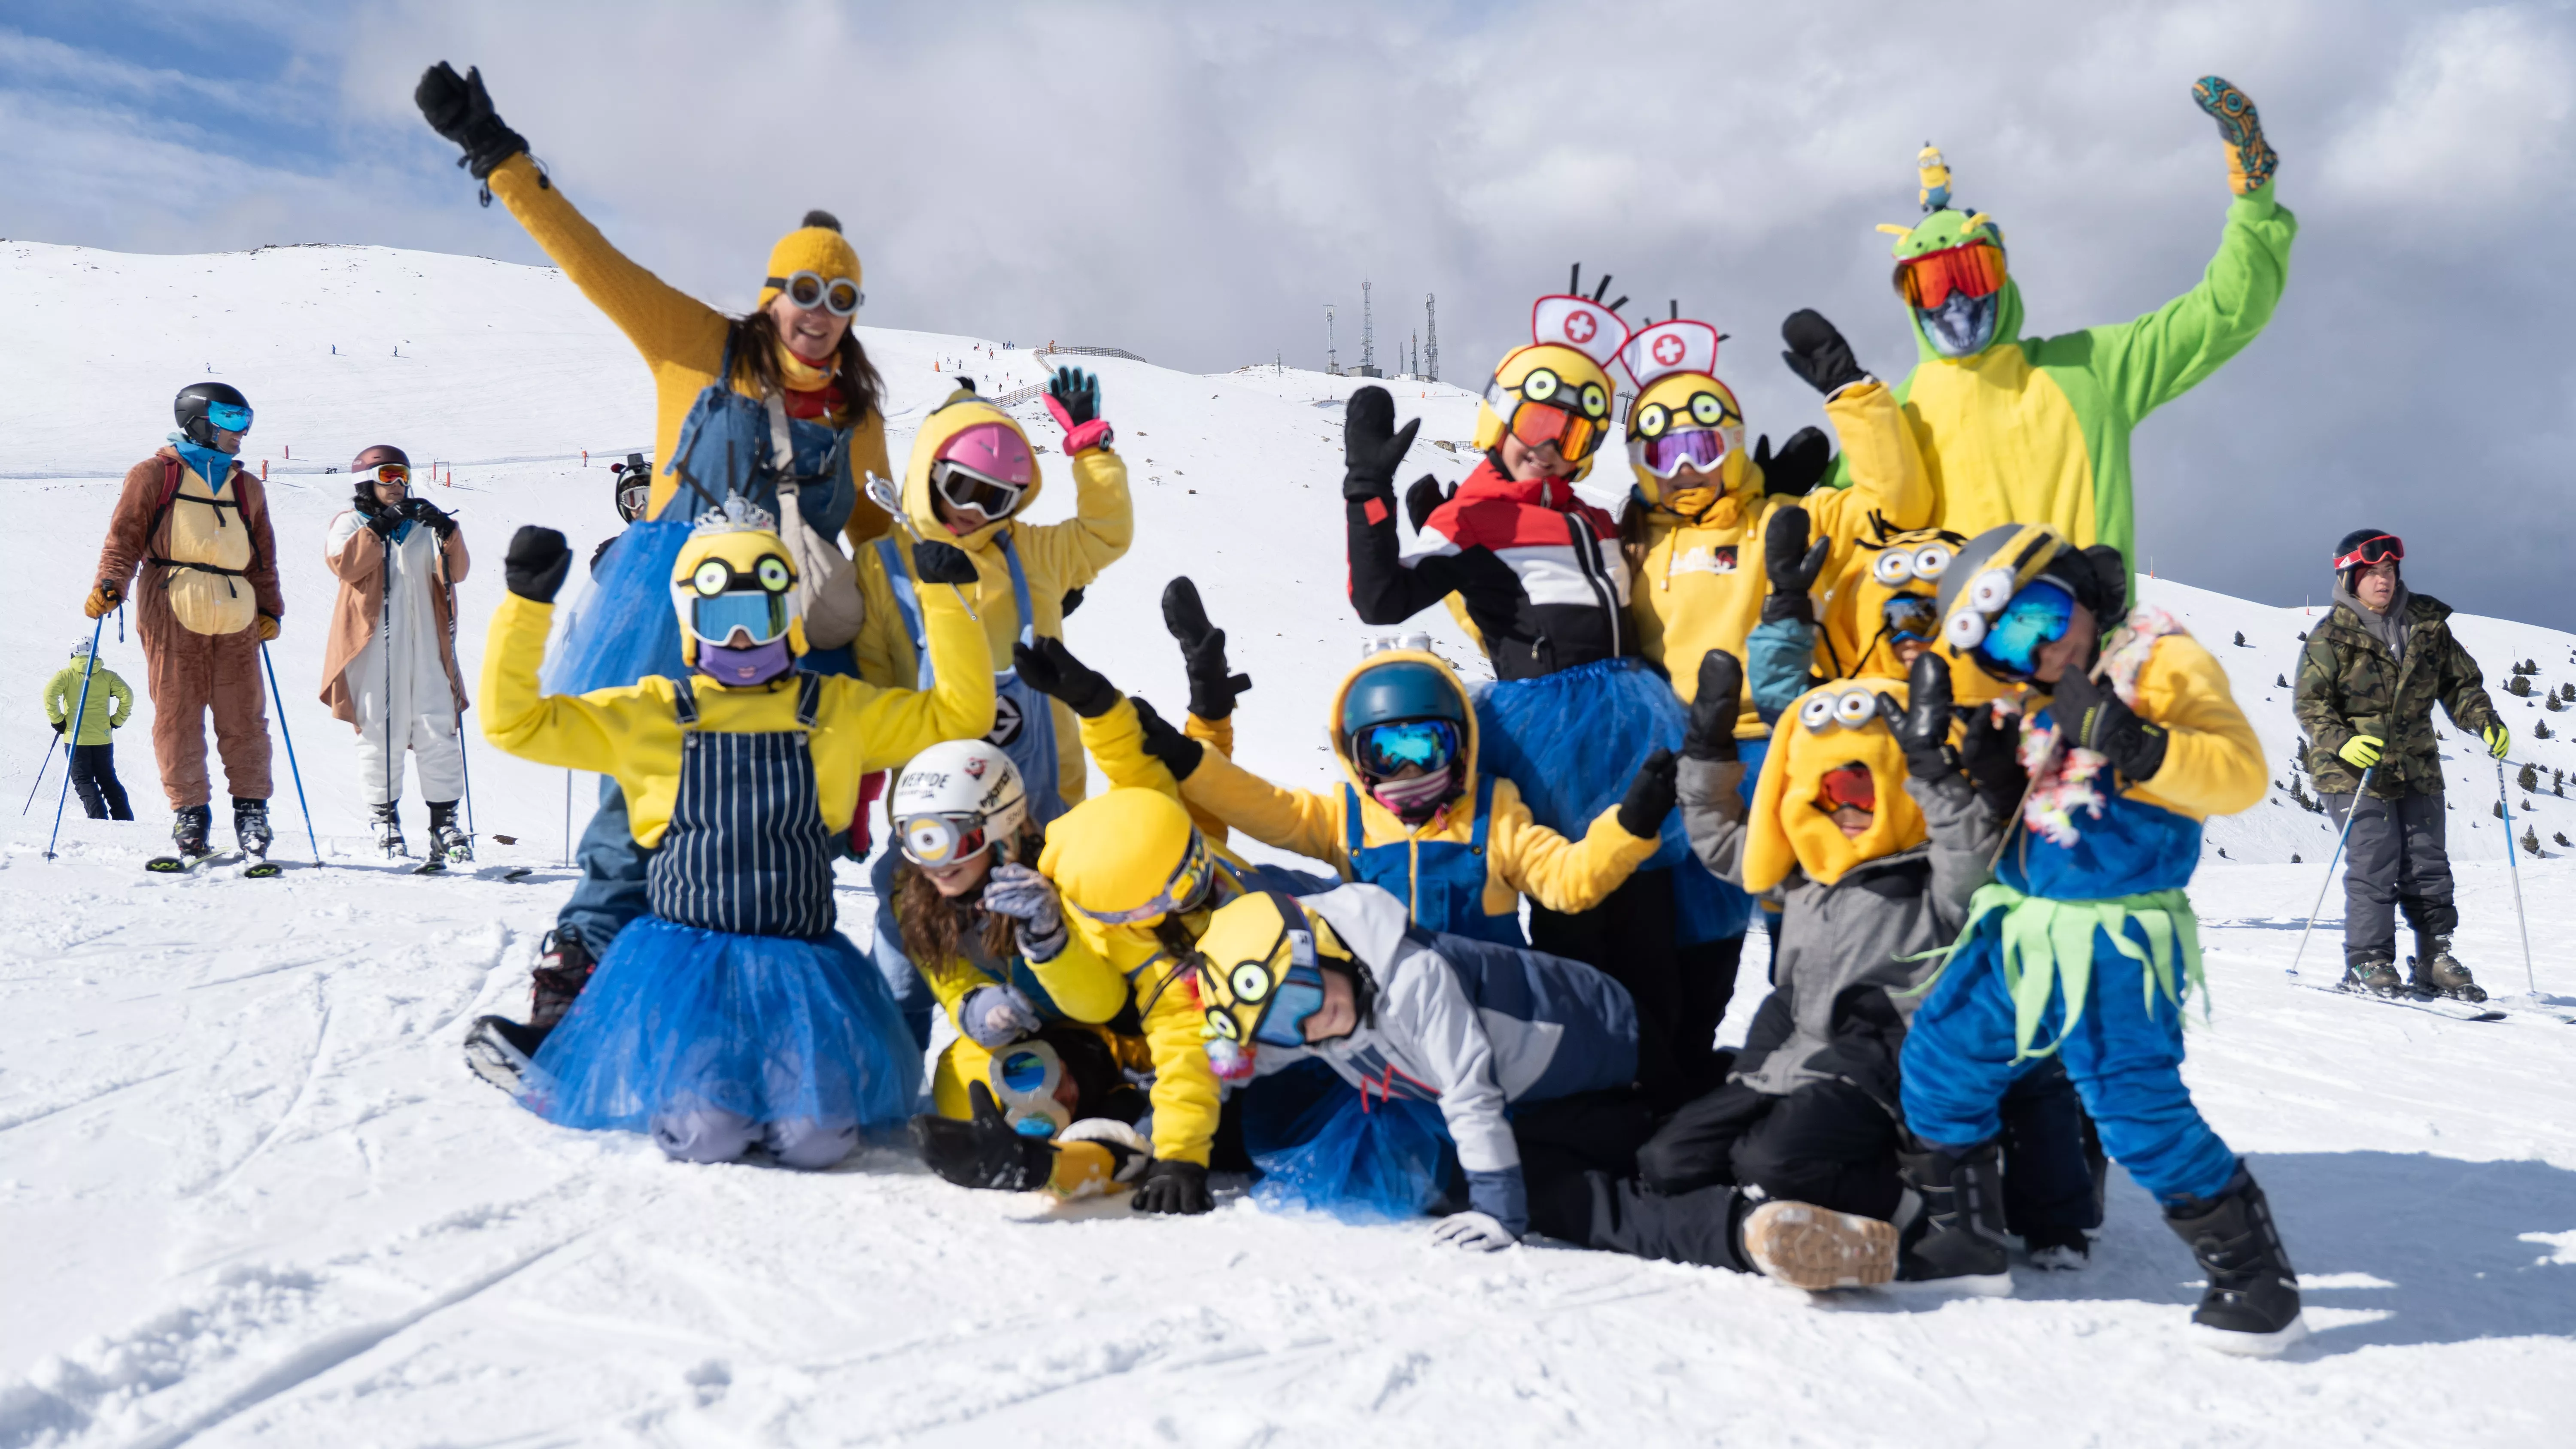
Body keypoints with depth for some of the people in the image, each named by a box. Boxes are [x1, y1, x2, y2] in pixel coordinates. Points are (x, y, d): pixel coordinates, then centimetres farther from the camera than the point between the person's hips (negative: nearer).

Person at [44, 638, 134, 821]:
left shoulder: (66, 674, 1)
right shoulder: (107, 676, 6)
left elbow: (50, 693, -14)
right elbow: (126, 695, -5)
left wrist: (57, 720, -5)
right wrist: (117, 721, 4)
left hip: (76, 738, -3)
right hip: (103, 738, 3)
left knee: (84, 781, 3)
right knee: (108, 780, 14)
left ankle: (99, 818, -12)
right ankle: (124, 819, 10)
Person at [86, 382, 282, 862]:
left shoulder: (248, 487, 23)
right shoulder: (154, 475, 9)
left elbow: (263, 556, 25)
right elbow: (125, 535, 4)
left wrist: (269, 607, 14)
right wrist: (109, 584, -11)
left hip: (235, 616, 4)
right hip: (172, 611, -3)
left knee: (244, 716, -1)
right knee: (177, 714, -4)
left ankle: (251, 809, 5)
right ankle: (188, 810, 3)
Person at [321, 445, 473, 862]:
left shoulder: (423, 526, 18)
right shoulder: (350, 523, 10)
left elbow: (455, 572, 4)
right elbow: (345, 564, -12)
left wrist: (448, 534, -12)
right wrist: (380, 526, -19)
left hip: (425, 644, 2)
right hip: (374, 646, -2)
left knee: (439, 732, -4)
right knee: (381, 733, -1)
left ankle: (445, 821, -1)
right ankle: (385, 818, 11)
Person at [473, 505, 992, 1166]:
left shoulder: (838, 710, 9)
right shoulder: (649, 715, 7)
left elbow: (960, 712, 8)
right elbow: (515, 721, 6)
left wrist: (943, 597, 1)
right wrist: (526, 605, -2)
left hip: (802, 962, 1)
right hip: (687, 956, -1)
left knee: (818, 1134, -19)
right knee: (699, 1132, -21)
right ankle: (659, 1060, 15)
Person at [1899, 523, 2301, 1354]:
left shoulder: (2164, 663, -9)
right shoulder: (2040, 704, 13)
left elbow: (2241, 772, -19)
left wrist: (2137, 747, -33)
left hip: (2116, 941, -8)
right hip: (2023, 929, 8)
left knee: (2138, 1111, -12)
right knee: (1938, 1059, 10)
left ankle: (2256, 1278, 5)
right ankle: (1962, 1236, 27)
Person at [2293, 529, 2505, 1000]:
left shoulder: (2428, 626, 8)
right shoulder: (2330, 638, -4)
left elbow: (2460, 682, 14)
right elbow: (2310, 704, -6)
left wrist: (2485, 722, -3)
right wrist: (2343, 742, -22)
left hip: (2417, 768, 5)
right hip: (2354, 770, -5)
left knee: (2428, 865, 6)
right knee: (2374, 865, -11)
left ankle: (2435, 960, 17)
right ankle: (2368, 965, -2)